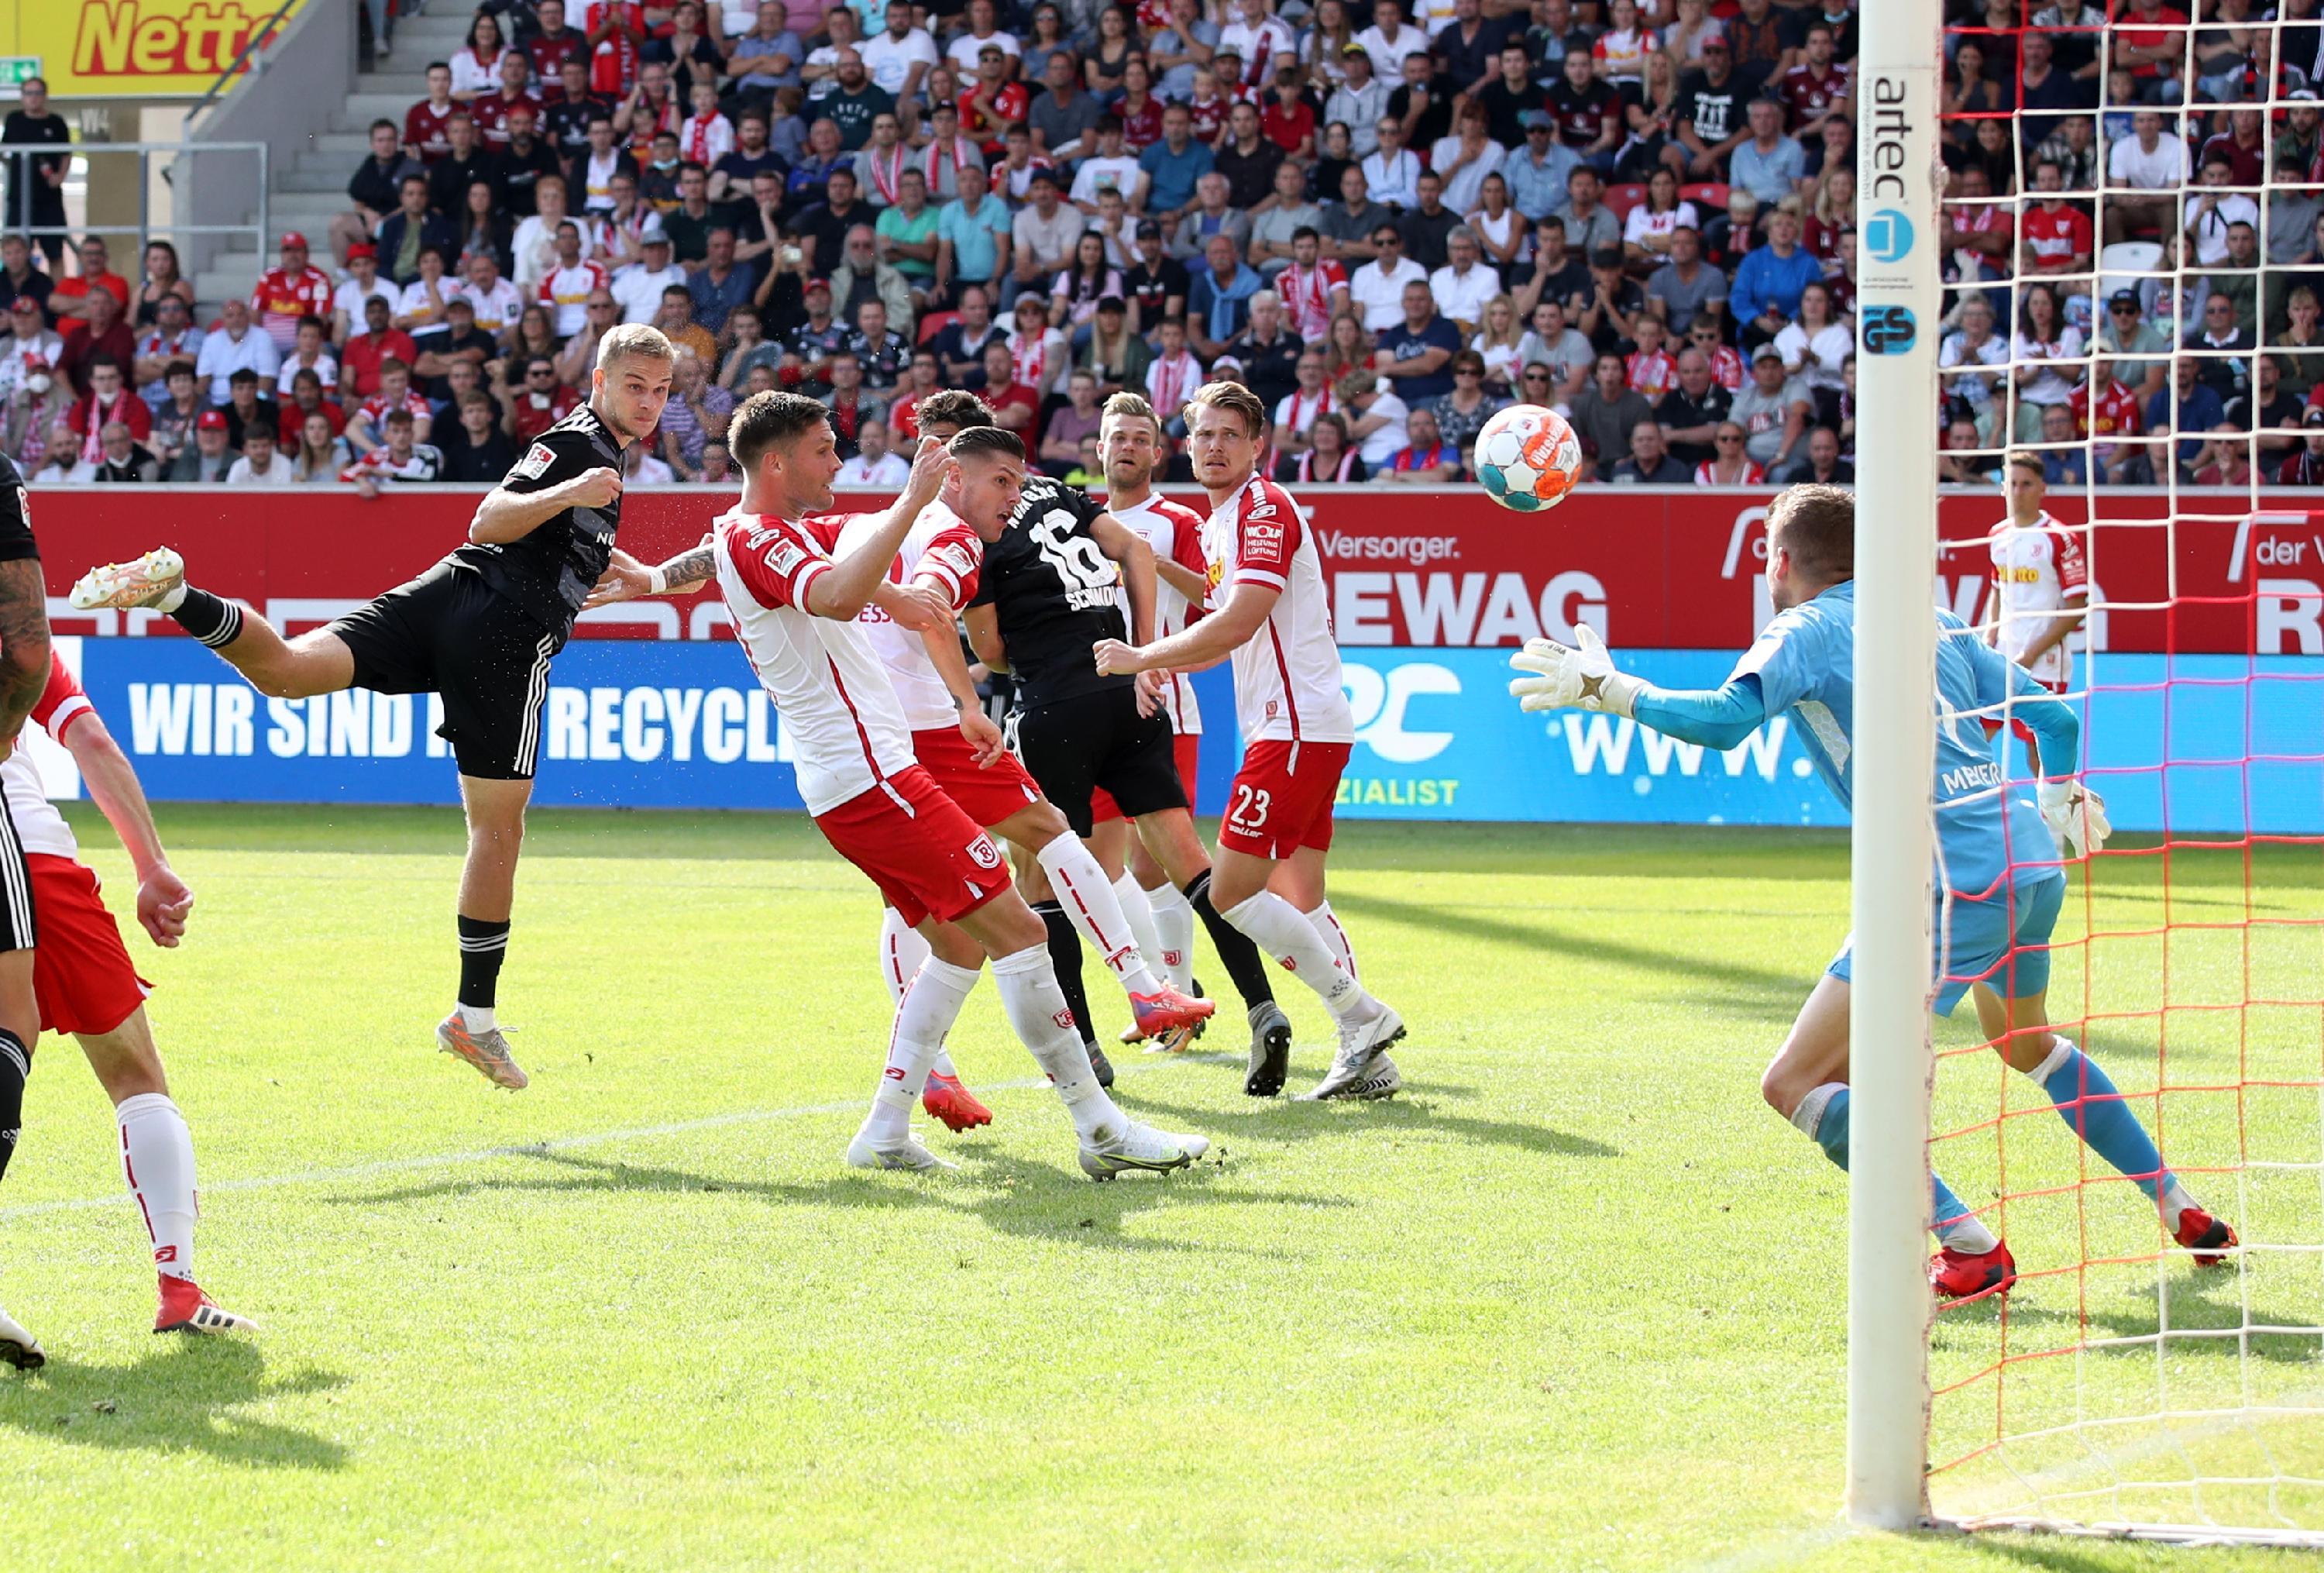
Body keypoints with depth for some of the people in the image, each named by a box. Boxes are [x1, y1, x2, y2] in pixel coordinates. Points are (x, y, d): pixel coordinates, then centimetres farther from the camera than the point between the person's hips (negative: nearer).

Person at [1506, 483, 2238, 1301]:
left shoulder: (1806, 632, -1)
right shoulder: (1932, 621, 18)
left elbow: (1723, 718, -19)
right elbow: (2052, 717, 22)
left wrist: (1611, 691, -9)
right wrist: (2060, 801, 40)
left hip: (1957, 880, -8)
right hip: (2035, 861, 8)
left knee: (1796, 1084, -5)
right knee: (2027, 1043, 36)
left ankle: (1972, 1249, -12)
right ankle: (2185, 1215, 38)